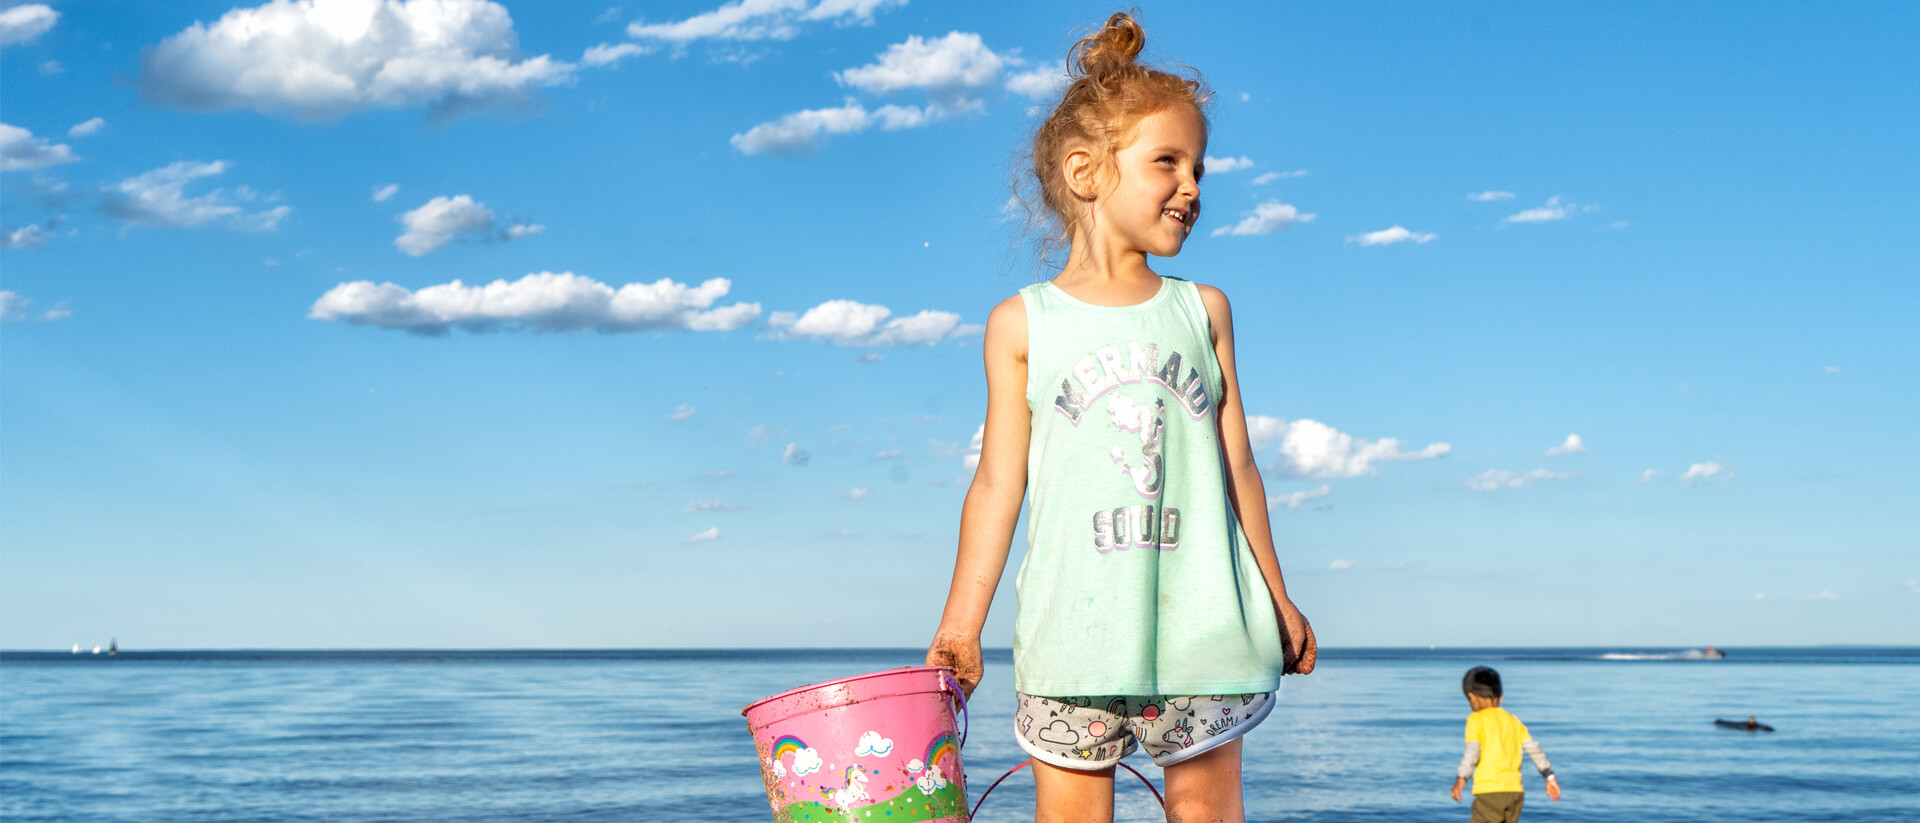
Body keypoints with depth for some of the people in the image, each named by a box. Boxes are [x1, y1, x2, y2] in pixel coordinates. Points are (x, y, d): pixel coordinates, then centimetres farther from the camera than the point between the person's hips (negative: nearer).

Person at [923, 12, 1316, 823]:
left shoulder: (1203, 310, 10)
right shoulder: (1022, 324, 4)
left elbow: (1236, 465, 14)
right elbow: (998, 484, 3)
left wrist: (1276, 600, 15)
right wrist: (961, 622, 0)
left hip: (1199, 614, 2)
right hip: (1072, 619, -1)